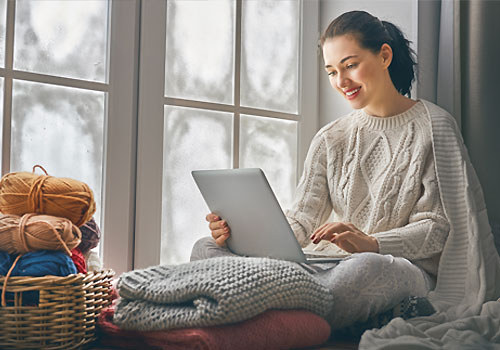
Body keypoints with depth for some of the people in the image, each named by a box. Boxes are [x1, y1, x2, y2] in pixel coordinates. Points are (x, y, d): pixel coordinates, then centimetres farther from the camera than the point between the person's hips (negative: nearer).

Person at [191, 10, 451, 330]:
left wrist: (372, 244, -25)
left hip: (407, 268, -4)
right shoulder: (329, 141, 15)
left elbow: (438, 227, -6)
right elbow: (301, 222, 5)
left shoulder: (433, 128, 2)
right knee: (208, 248, -13)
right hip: (332, 266, 5)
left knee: (365, 268, -44)